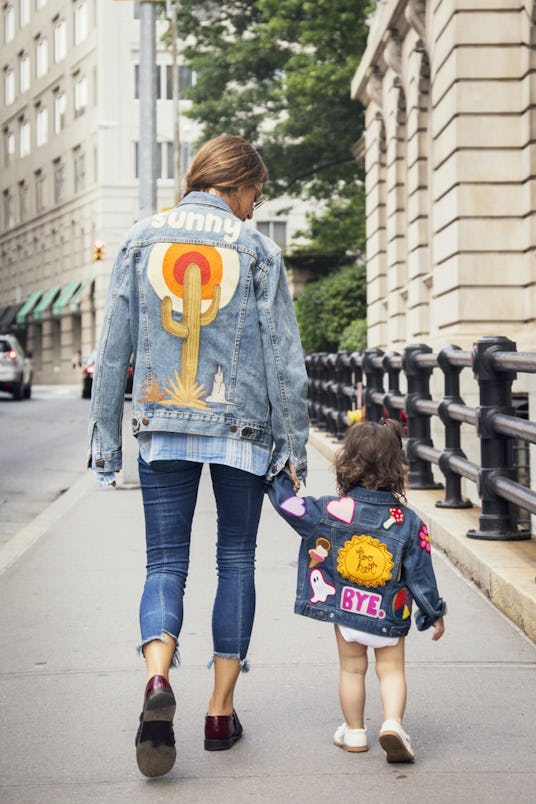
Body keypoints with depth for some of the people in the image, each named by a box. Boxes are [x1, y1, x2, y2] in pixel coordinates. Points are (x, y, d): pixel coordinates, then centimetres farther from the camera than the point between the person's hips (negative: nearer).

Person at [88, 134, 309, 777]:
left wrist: (105, 439, 8)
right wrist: (294, 445, 4)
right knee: (236, 561, 11)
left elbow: (113, 349, 3)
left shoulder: (141, 241, 5)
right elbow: (284, 358, -3)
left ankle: (157, 681, -23)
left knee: (165, 563, 5)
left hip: (162, 428, 1)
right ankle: (221, 712, 12)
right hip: (242, 431, -1)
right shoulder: (256, 249, -2)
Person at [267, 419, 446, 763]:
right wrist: (435, 613, 6)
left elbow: (290, 505, -5)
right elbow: (420, 573, -6)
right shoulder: (409, 522, -11)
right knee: (391, 670, 12)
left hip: (343, 608, 1)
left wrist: (277, 474, 13)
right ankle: (393, 723, -8)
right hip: (389, 616, -1)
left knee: (352, 669, 17)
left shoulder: (330, 510, -13)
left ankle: (354, 731, 26)